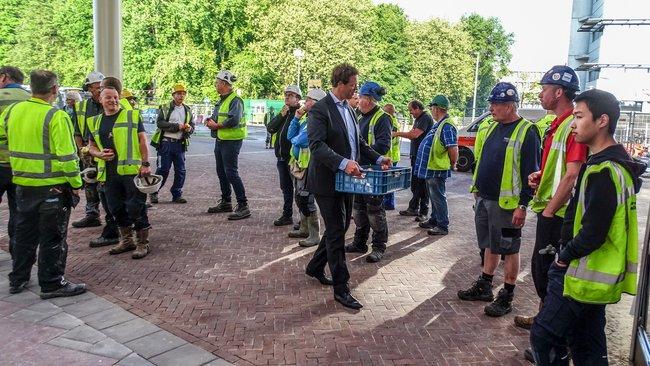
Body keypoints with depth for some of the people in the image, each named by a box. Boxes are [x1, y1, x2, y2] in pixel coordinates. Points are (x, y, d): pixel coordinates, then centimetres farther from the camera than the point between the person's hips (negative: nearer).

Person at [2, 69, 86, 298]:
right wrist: (76, 184, -10)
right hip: (52, 187, -7)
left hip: (23, 184, 7)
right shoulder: (56, 116, -17)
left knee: (24, 234, 20)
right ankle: (52, 284, 13)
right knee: (53, 237, 4)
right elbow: (66, 156, -19)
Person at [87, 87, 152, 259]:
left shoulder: (132, 115, 3)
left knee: (136, 207, -4)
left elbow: (142, 140, -2)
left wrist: (145, 164, -10)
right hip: (108, 172, 5)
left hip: (131, 169, -5)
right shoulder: (96, 122, 15)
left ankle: (142, 243, 7)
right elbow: (92, 147, 21)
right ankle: (126, 240, 28)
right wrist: (100, 154, -3)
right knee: (117, 208, 13)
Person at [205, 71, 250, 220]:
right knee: (221, 172, 17)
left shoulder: (235, 100, -14)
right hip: (220, 139, 10)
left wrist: (216, 125, -15)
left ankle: (243, 206, -7)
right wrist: (210, 121, 1)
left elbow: (234, 120, -27)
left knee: (231, 173, -12)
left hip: (231, 140, -10)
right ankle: (225, 203, 30)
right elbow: (215, 117, 24)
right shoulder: (221, 100, 17)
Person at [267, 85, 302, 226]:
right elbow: (270, 128, 4)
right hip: (282, 156, 8)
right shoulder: (283, 112, 15)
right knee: (286, 187, 16)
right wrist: (281, 115, -4)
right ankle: (287, 215, 27)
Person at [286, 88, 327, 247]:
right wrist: (296, 118, 1)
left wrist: (294, 140, -2)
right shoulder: (305, 117, 13)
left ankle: (315, 235, 4)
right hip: (298, 163, 10)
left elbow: (301, 140, -25)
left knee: (306, 200, -6)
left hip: (309, 164, -10)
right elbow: (291, 136, 11)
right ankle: (304, 229, 33)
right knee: (300, 198, 18)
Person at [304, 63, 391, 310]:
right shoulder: (320, 110, -14)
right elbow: (317, 145, -25)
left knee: (339, 229, 18)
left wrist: (378, 158, 6)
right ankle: (341, 288, 8)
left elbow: (358, 142, 20)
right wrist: (343, 163, -38)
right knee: (336, 233, -2)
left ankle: (315, 267, 38)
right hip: (328, 181, -9)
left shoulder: (348, 109, 14)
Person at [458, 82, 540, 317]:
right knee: (490, 245, 18)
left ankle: (506, 297, 15)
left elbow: (531, 173, -16)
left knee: (509, 250, 4)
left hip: (505, 203, -8)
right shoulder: (494, 127, 12)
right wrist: (477, 188, 18)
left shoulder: (526, 132, -13)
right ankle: (484, 287, 31)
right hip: (484, 199, 8)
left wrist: (523, 205, -18)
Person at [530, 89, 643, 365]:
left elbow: (592, 233, -25)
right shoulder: (614, 162, 11)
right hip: (597, 277, 10)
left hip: (583, 276, -10)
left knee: (544, 336, -2)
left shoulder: (604, 171, -23)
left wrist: (565, 257, -10)